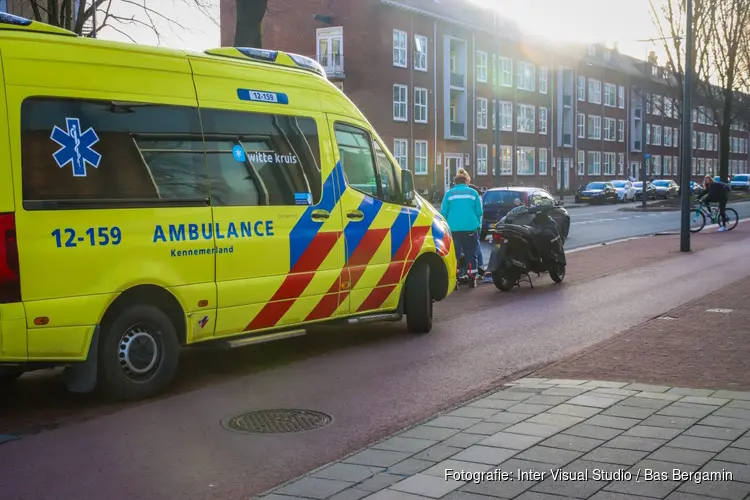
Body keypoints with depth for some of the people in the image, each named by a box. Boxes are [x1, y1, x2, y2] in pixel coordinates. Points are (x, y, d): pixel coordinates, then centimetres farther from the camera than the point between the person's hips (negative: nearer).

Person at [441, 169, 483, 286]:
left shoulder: (449, 193, 4)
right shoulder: (473, 193, 6)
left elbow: (443, 212, 3)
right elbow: (479, 212, 7)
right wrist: (478, 226, 21)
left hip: (453, 229, 0)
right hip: (470, 228, 1)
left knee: (454, 254, 3)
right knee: (470, 254, 8)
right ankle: (472, 279, 10)